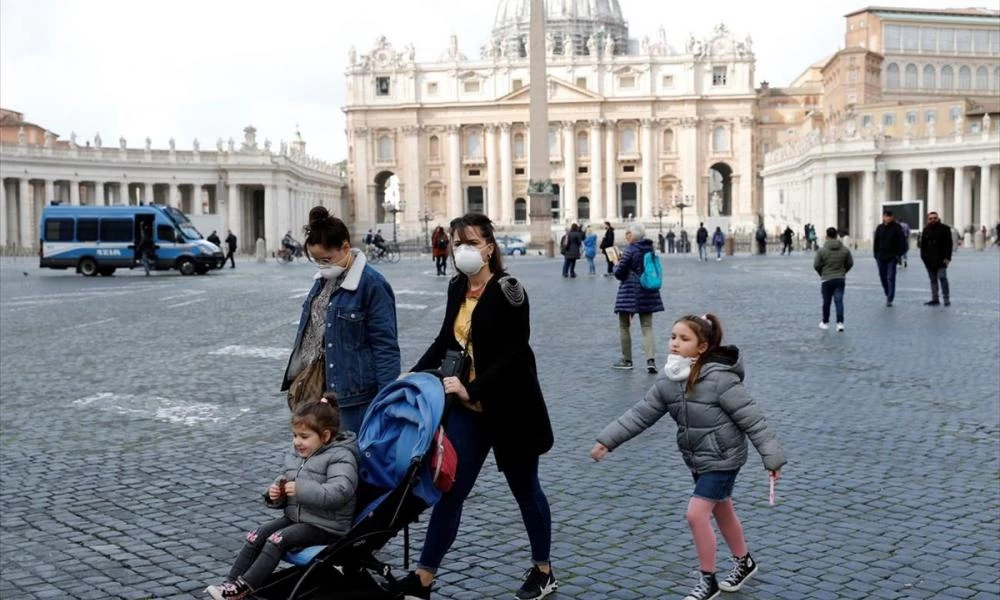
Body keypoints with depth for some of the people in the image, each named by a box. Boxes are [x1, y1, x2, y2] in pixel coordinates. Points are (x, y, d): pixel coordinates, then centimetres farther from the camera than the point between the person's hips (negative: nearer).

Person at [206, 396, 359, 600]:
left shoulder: (340, 457, -14)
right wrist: (275, 494, -2)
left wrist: (301, 490, -32)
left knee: (277, 539, -24)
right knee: (255, 536, -9)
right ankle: (230, 583, -8)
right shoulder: (294, 455, 11)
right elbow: (284, 481, 22)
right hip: (294, 517, 8)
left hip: (326, 526, -8)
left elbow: (339, 492, -29)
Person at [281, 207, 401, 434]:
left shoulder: (371, 284, -14)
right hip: (319, 387, 7)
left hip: (354, 393, -7)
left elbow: (386, 347, -15)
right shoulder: (323, 279, 10)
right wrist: (298, 376, 18)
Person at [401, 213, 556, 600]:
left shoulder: (508, 292, -15)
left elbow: (514, 356, -20)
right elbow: (446, 340, 17)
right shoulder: (457, 287, 5)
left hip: (509, 408, -5)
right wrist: (414, 376, 7)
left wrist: (472, 389, -27)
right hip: (467, 407, 5)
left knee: (524, 489, 12)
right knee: (449, 490, 4)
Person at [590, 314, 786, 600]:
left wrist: (772, 457, -19)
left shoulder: (719, 378, -25)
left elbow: (751, 418, -20)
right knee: (722, 512, 22)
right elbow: (640, 414, -2)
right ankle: (744, 562, 44)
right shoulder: (668, 381, -5)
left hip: (722, 458, -7)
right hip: (697, 459, 7)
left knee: (696, 514, -10)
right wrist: (607, 440, -8)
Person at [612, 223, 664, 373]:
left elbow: (619, 273, -12)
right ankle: (651, 359, -11)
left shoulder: (630, 250, -14)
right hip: (648, 293, 6)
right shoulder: (650, 248, 7)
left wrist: (616, 265, 9)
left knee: (624, 326, 9)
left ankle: (626, 360, 13)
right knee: (647, 327, 6)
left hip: (630, 293, -6)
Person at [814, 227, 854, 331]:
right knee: (839, 301, 2)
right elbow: (850, 263, 7)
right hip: (840, 279, 2)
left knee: (826, 302, 10)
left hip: (827, 279, -2)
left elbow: (816, 265, -7)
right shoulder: (845, 249, 0)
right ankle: (840, 322, -11)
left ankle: (825, 322, 22)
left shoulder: (822, 250, -10)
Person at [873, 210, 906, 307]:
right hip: (881, 257, 5)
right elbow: (875, 242, 12)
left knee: (891, 278, -7)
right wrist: (876, 254, 6)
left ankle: (890, 299, -6)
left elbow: (901, 242, -5)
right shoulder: (879, 228, 7)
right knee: (883, 277, 11)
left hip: (892, 257, -4)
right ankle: (888, 295, 29)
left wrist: (898, 254, -11)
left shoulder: (896, 228, -4)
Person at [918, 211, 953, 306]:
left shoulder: (944, 229, -3)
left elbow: (949, 244, -6)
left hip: (941, 259, -5)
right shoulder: (926, 230, 10)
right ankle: (935, 299, 15)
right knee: (933, 280, 9)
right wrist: (923, 257, 5)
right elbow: (922, 244, 12)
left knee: (942, 277, -12)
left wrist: (947, 257, -13)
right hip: (929, 259, 5)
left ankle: (946, 299, -3)